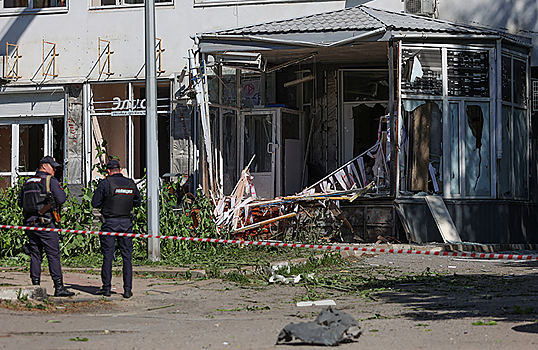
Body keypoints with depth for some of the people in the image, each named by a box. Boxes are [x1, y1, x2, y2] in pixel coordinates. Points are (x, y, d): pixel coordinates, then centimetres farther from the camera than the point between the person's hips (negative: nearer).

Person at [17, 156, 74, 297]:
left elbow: (20, 202, 19)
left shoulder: (27, 183, 15)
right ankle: (59, 287, -7)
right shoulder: (51, 181, -5)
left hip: (30, 222, 6)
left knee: (35, 255, 10)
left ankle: (35, 286, 8)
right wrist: (61, 190, 7)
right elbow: (61, 199, -12)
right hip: (45, 222, -6)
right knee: (53, 255, -5)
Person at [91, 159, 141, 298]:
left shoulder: (105, 183, -7)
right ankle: (128, 289, 2)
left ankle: (106, 287, 4)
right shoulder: (131, 184, 5)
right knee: (127, 256, 6)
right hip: (126, 223, 3)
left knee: (108, 255, 4)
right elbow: (138, 202, 16)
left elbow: (95, 203, -5)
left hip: (110, 223, -3)